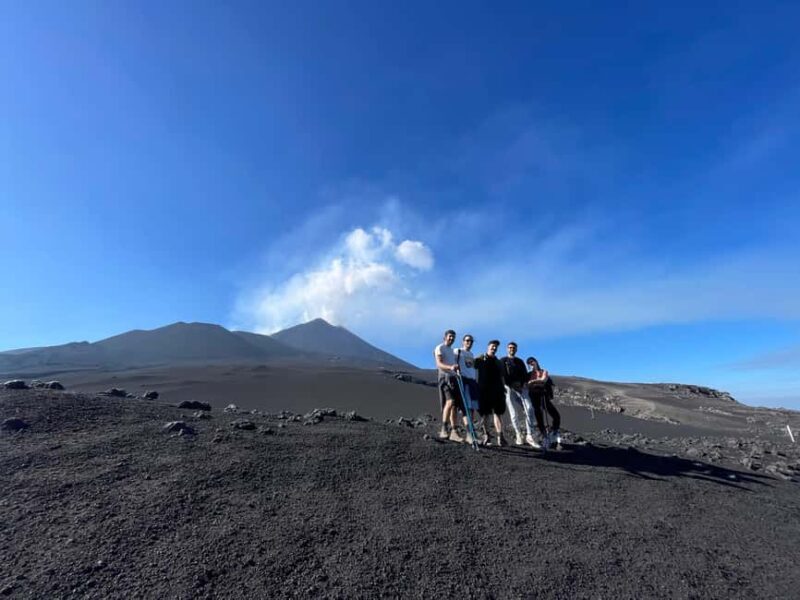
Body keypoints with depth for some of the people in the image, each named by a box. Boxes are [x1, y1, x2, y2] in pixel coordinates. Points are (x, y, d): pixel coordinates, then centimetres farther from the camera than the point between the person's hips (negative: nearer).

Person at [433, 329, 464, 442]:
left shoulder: (453, 350, 25)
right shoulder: (440, 348, -1)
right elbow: (439, 364, -14)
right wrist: (450, 367, -31)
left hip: (454, 378, 8)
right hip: (445, 377, -8)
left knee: (455, 405, 3)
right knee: (450, 401, -24)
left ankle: (454, 432, 6)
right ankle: (444, 430, -21)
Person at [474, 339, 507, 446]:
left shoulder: (498, 362, 19)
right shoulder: (480, 359, 6)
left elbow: (501, 376, 22)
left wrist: (503, 387, 13)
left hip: (497, 390, 3)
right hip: (484, 390, -3)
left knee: (498, 413, -4)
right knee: (485, 414, 1)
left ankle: (500, 437, -8)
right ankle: (486, 435, 10)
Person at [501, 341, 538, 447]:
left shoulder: (520, 361, 21)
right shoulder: (503, 360, 9)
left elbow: (525, 375, 15)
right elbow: (501, 375, -3)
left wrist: (522, 384, -6)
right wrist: (512, 384, -12)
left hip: (521, 387, 3)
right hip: (509, 388, -3)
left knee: (529, 409, -13)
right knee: (513, 413, -6)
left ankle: (529, 436, -11)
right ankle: (518, 435, 4)